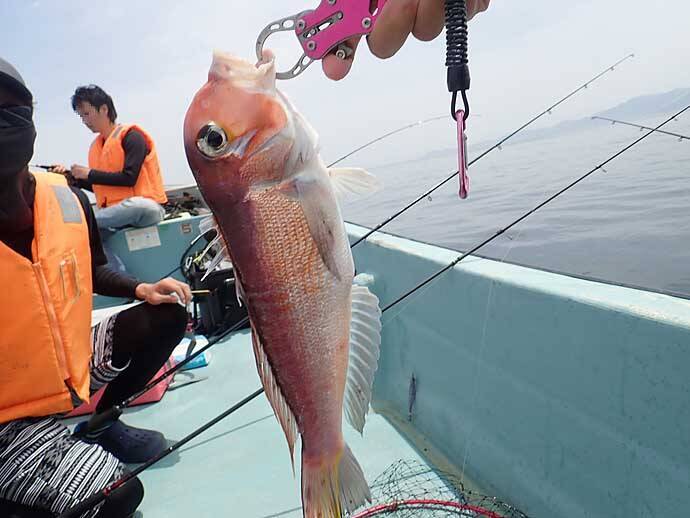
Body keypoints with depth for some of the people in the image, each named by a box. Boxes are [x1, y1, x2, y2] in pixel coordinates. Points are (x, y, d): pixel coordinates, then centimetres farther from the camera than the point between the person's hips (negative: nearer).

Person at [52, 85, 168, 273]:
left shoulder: (131, 136, -6)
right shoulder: (96, 145, 15)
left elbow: (129, 178, -16)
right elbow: (98, 186, 19)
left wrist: (89, 173, -9)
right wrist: (73, 176, 3)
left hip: (146, 207, -7)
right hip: (116, 213, 7)